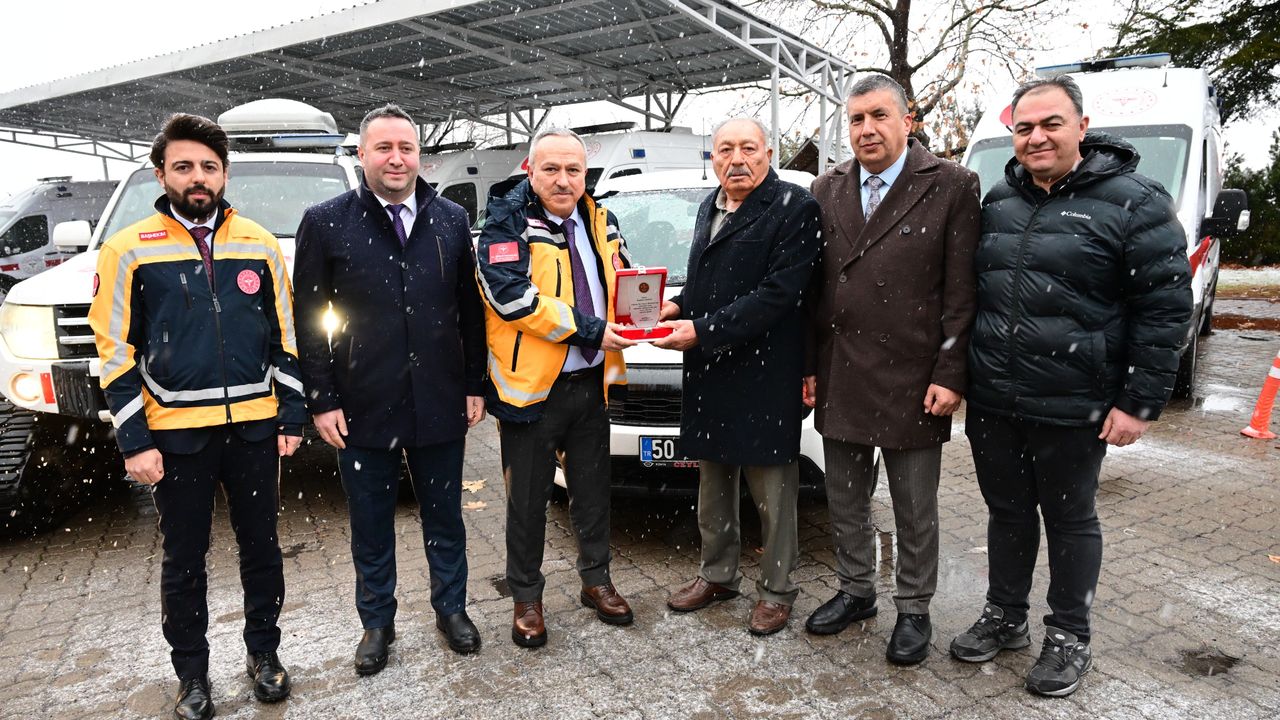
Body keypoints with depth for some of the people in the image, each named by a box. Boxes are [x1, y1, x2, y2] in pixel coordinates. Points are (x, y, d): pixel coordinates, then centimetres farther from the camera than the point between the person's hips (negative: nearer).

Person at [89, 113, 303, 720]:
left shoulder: (260, 244, 5)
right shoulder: (130, 250, -1)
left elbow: (285, 338, 8)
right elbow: (116, 352, -1)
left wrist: (292, 418, 4)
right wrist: (134, 441, -6)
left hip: (254, 428, 2)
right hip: (175, 435, -1)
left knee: (261, 549, 12)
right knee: (184, 561, 11)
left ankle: (263, 653, 32)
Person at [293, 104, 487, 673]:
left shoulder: (451, 220, 4)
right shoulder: (325, 224, -3)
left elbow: (470, 309, 6)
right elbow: (309, 320, -2)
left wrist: (474, 385, 4)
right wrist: (322, 401, -6)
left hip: (441, 406, 2)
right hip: (363, 409, -1)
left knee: (444, 518, 15)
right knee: (371, 526, 13)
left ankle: (451, 608, 35)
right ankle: (377, 622, 33)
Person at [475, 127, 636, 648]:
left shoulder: (598, 220, 9)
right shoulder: (507, 223, -10)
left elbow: (622, 280, 21)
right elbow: (512, 297, -23)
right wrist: (591, 331, -22)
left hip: (592, 382, 6)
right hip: (531, 384, -5)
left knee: (592, 488, 18)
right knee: (528, 499, 8)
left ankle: (596, 580, 36)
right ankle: (526, 598, 25)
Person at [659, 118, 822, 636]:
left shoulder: (794, 208, -10)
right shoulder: (710, 207, 15)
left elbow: (777, 293, -19)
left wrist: (702, 330, -21)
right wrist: (680, 305, 4)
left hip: (764, 377, -7)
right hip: (707, 375, 8)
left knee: (772, 492, 4)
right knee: (713, 482, 18)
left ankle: (776, 590, 22)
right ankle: (717, 575, 35)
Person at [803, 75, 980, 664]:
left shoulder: (951, 186, -5)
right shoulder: (827, 190, 7)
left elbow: (961, 291, -7)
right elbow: (812, 287, 8)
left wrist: (950, 374, -11)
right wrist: (808, 366, 5)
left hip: (913, 383, -4)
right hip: (839, 380, 4)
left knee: (915, 510, 11)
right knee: (845, 500, 17)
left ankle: (914, 609, 30)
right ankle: (856, 591, 37)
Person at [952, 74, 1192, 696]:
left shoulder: (1133, 204, -8)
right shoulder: (997, 201, 9)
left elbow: (1166, 307, -9)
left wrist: (1140, 401, -12)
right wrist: (960, 373, 14)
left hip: (1071, 408, -5)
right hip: (990, 401, 5)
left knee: (1069, 519, 11)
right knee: (1007, 511, 17)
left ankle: (1069, 638, 29)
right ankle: (1004, 616, 34)